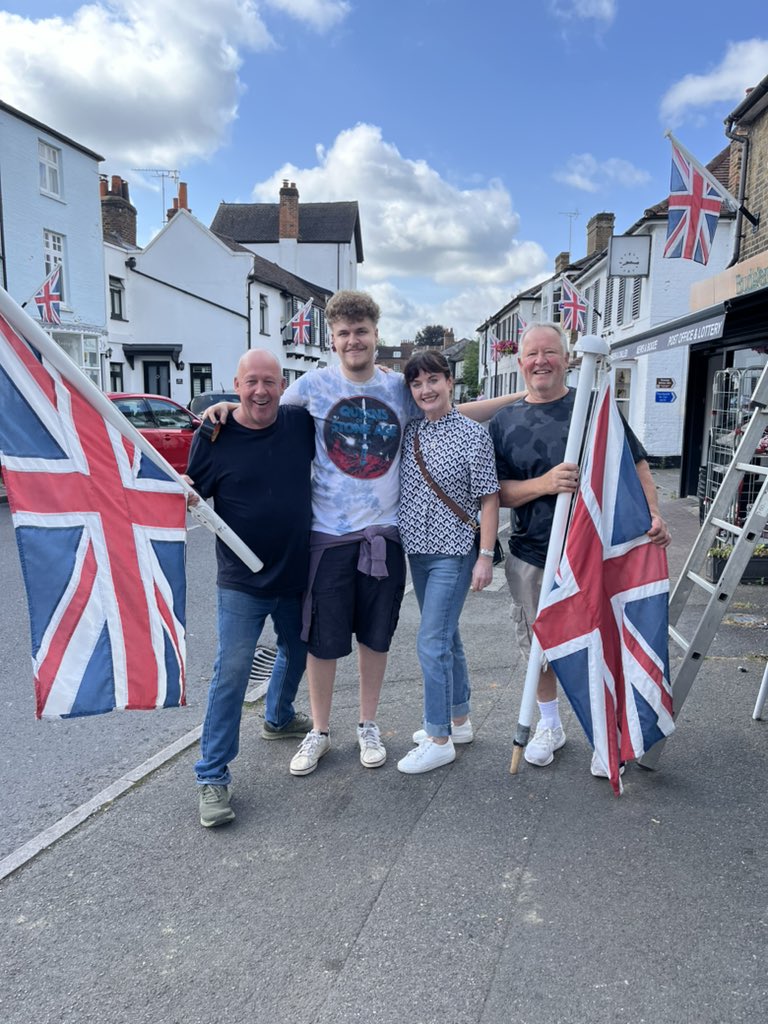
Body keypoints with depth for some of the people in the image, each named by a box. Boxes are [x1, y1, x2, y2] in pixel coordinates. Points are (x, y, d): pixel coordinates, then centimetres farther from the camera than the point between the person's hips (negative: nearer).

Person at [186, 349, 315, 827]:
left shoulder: (303, 424, -4)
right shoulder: (214, 435, -11)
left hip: (298, 576, 4)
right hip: (241, 584, -4)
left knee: (297, 653, 23)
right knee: (231, 675, -3)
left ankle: (279, 719, 51)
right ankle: (213, 776, 11)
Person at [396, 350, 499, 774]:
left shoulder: (473, 435, -10)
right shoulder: (408, 432, 5)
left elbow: (488, 499, -10)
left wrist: (485, 556, -13)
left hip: (453, 554, -6)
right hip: (418, 550, 7)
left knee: (431, 643, -7)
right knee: (446, 637, 17)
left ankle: (439, 739, 7)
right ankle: (458, 721, 32)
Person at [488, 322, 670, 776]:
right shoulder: (505, 422, 4)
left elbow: (637, 464, 4)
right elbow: (498, 492, -1)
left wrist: (653, 515, -10)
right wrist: (544, 484, -19)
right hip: (532, 556, 2)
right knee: (540, 644, 14)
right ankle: (550, 725, 37)